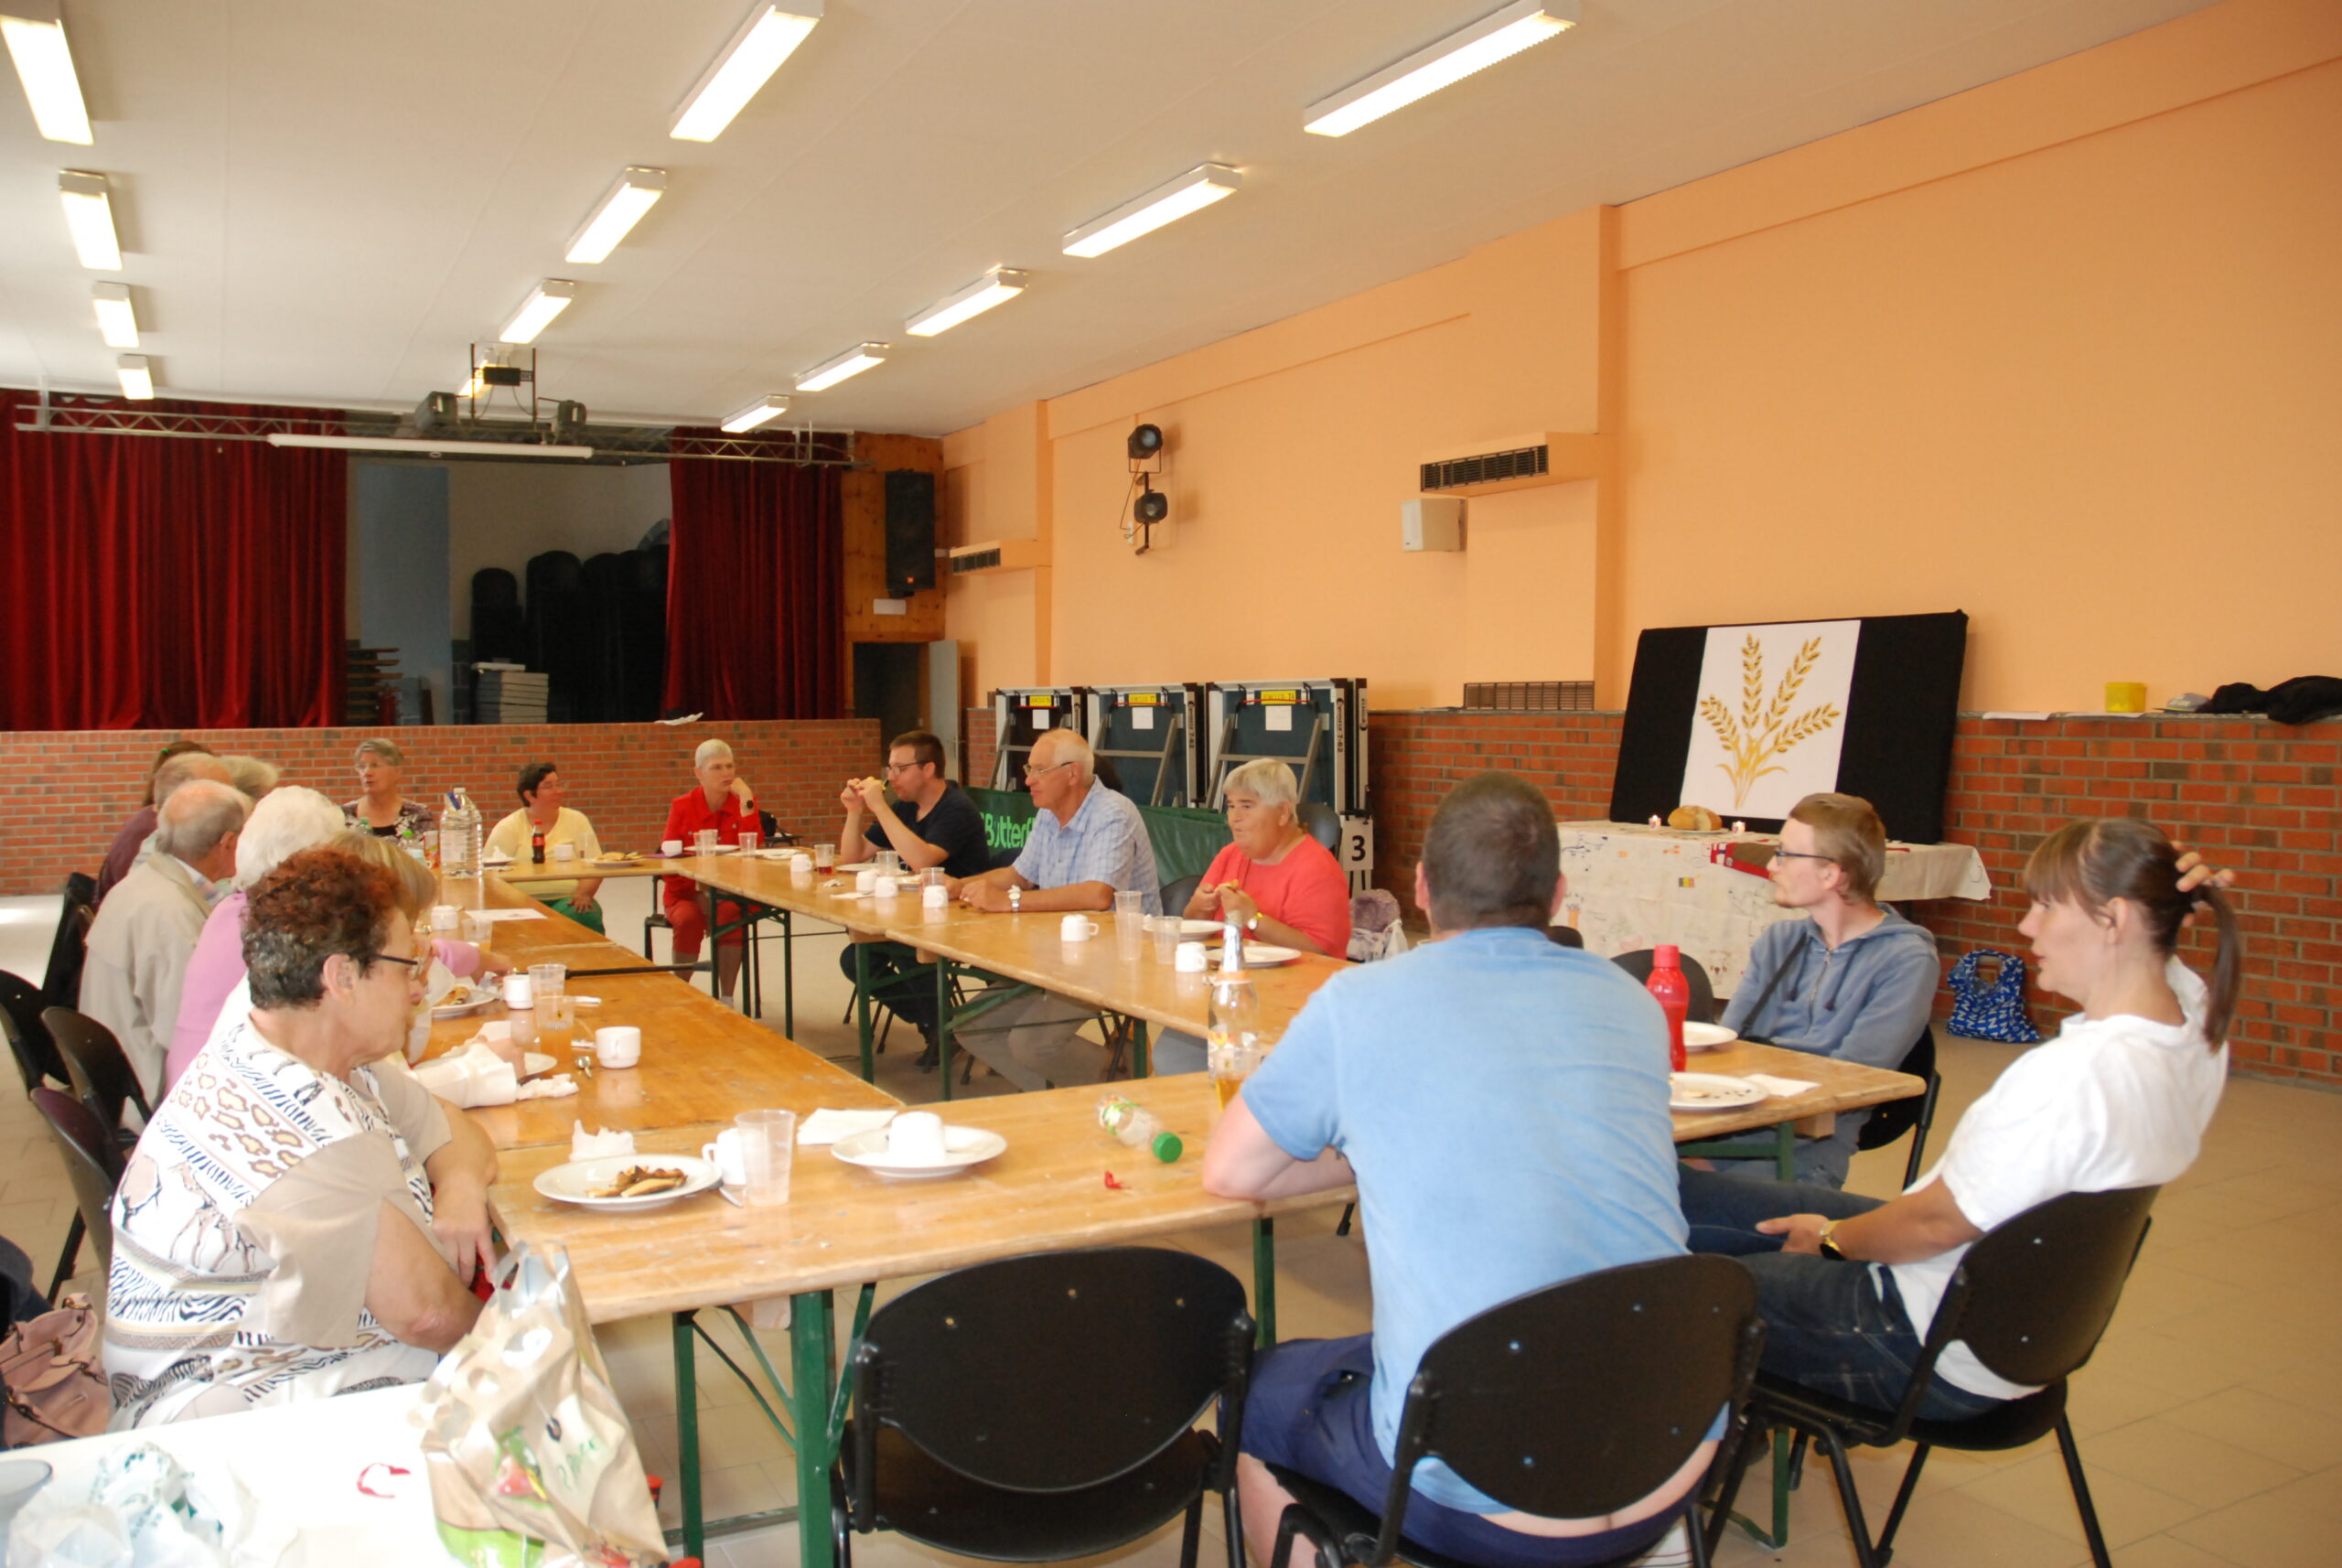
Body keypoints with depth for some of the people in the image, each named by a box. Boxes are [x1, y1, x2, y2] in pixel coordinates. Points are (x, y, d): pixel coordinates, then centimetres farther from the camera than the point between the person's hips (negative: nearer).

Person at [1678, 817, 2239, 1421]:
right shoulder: (2196, 1019, -5)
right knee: (1679, 1196, 10)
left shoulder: (2077, 1071, -33)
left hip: (1938, 1350, -10)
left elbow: (1938, 1224, -23)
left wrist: (1833, 1239, -5)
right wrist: (2171, 892, 0)